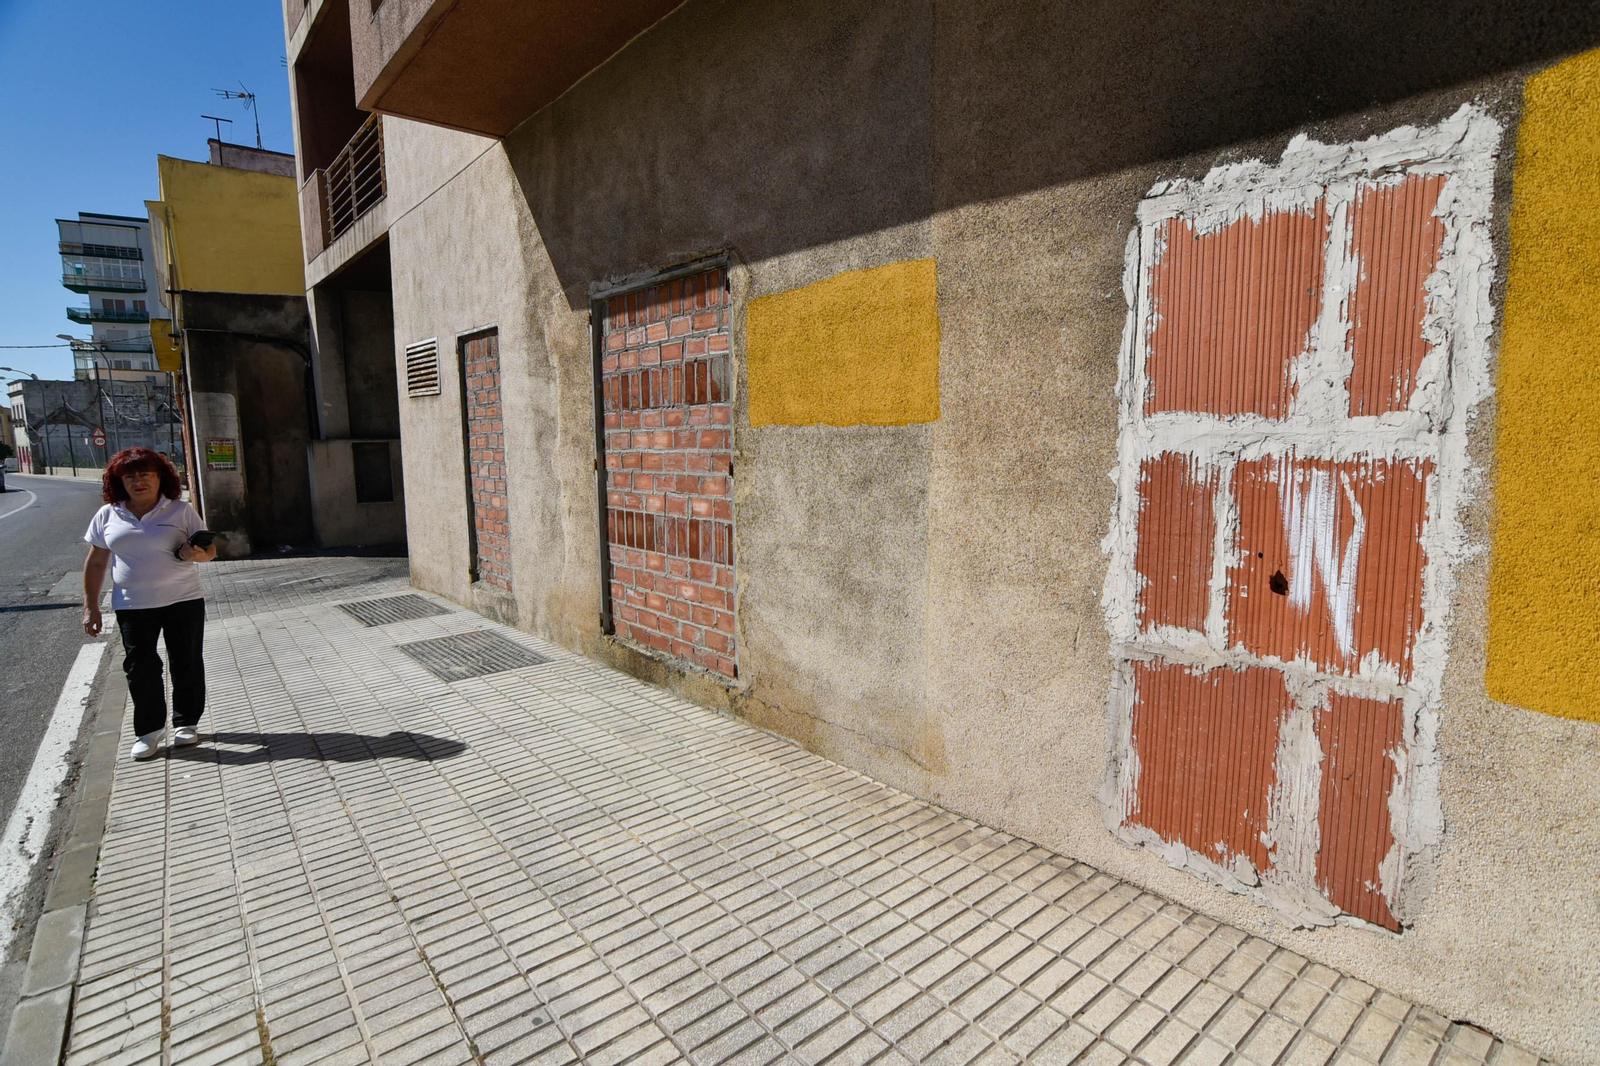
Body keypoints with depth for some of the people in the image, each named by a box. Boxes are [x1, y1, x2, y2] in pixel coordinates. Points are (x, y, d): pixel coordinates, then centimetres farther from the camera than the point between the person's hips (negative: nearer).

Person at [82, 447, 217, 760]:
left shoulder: (180, 511, -2)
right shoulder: (107, 516, 4)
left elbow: (210, 551, 0)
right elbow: (95, 563, 9)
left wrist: (196, 554, -23)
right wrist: (90, 606, 6)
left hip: (183, 601, -1)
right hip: (133, 607, 2)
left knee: (187, 664, 6)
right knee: (139, 668, 5)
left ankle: (186, 723, 22)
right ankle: (149, 729, 19)